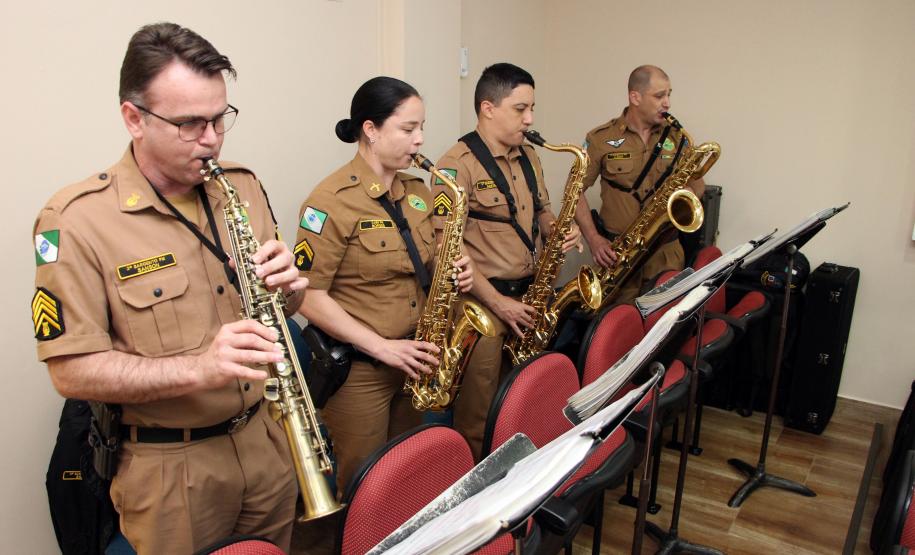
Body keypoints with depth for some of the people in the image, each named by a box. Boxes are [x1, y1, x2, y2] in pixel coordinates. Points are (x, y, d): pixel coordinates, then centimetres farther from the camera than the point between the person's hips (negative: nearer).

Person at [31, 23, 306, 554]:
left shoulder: (243, 186, 0)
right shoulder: (76, 219, -15)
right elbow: (72, 370, -16)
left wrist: (287, 284, -15)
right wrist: (199, 367, -30)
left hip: (268, 438, 5)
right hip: (168, 467, -4)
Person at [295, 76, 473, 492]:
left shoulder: (416, 191, 6)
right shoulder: (331, 201, -16)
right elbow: (308, 296, -19)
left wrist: (452, 272, -5)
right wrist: (383, 347, -21)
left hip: (414, 359, 7)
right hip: (357, 368, -7)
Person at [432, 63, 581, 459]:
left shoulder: (528, 157, 11)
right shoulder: (458, 165, -14)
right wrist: (497, 302, -18)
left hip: (528, 295, 7)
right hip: (481, 301, -7)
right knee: (479, 414, 4)